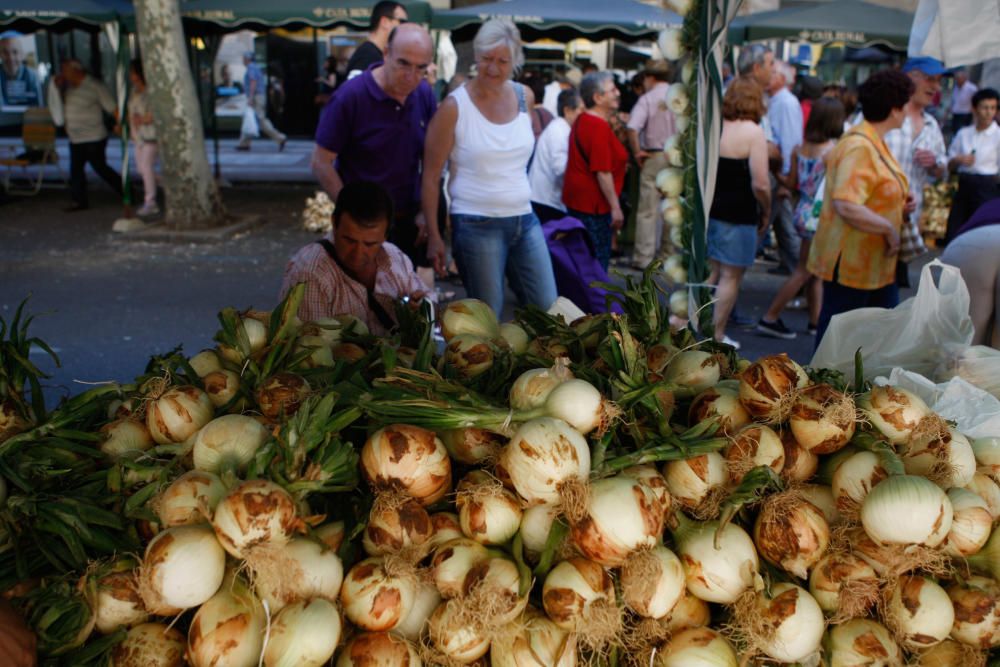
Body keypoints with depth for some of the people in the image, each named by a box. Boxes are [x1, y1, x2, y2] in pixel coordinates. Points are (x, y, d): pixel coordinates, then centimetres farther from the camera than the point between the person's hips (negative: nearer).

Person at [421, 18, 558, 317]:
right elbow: (431, 177, -7)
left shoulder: (525, 97, 5)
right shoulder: (454, 107, -10)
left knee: (548, 309, 8)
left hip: (524, 220, 5)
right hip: (477, 225, -5)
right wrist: (433, 236, -8)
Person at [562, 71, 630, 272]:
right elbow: (602, 172, -22)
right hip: (593, 203, -10)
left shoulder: (583, 120, 12)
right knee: (597, 261, -2)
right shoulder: (600, 127, -19)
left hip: (577, 199, 10)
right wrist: (615, 207, -18)